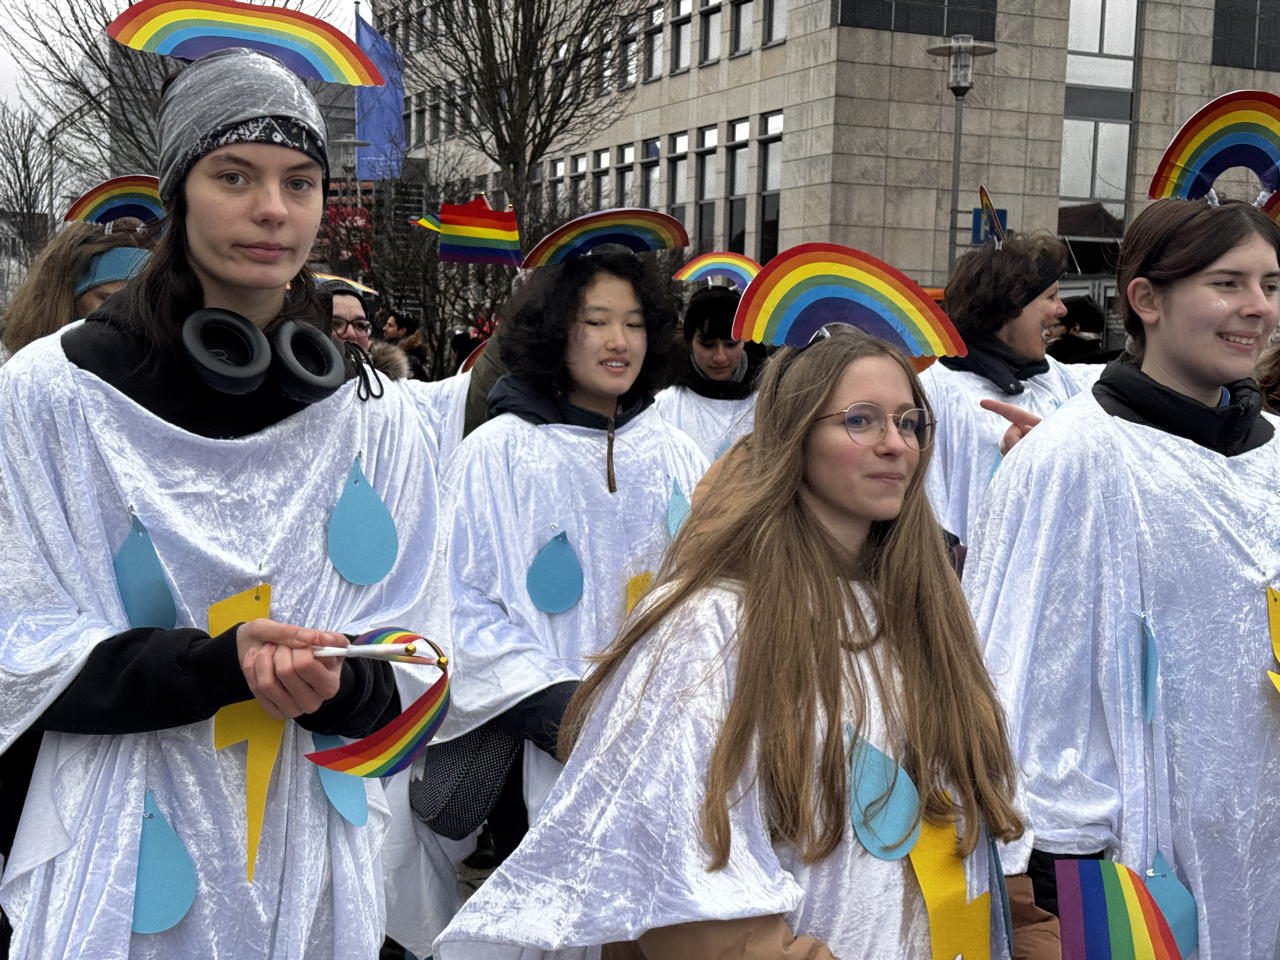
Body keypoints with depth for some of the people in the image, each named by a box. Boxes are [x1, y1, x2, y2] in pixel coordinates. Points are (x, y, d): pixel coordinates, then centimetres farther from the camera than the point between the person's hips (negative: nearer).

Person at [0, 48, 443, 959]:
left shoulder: (379, 417, 0)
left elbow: (406, 672, 1)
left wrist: (336, 683, -22)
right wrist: (224, 661, -24)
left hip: (313, 856, 3)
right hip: (119, 857, -2)